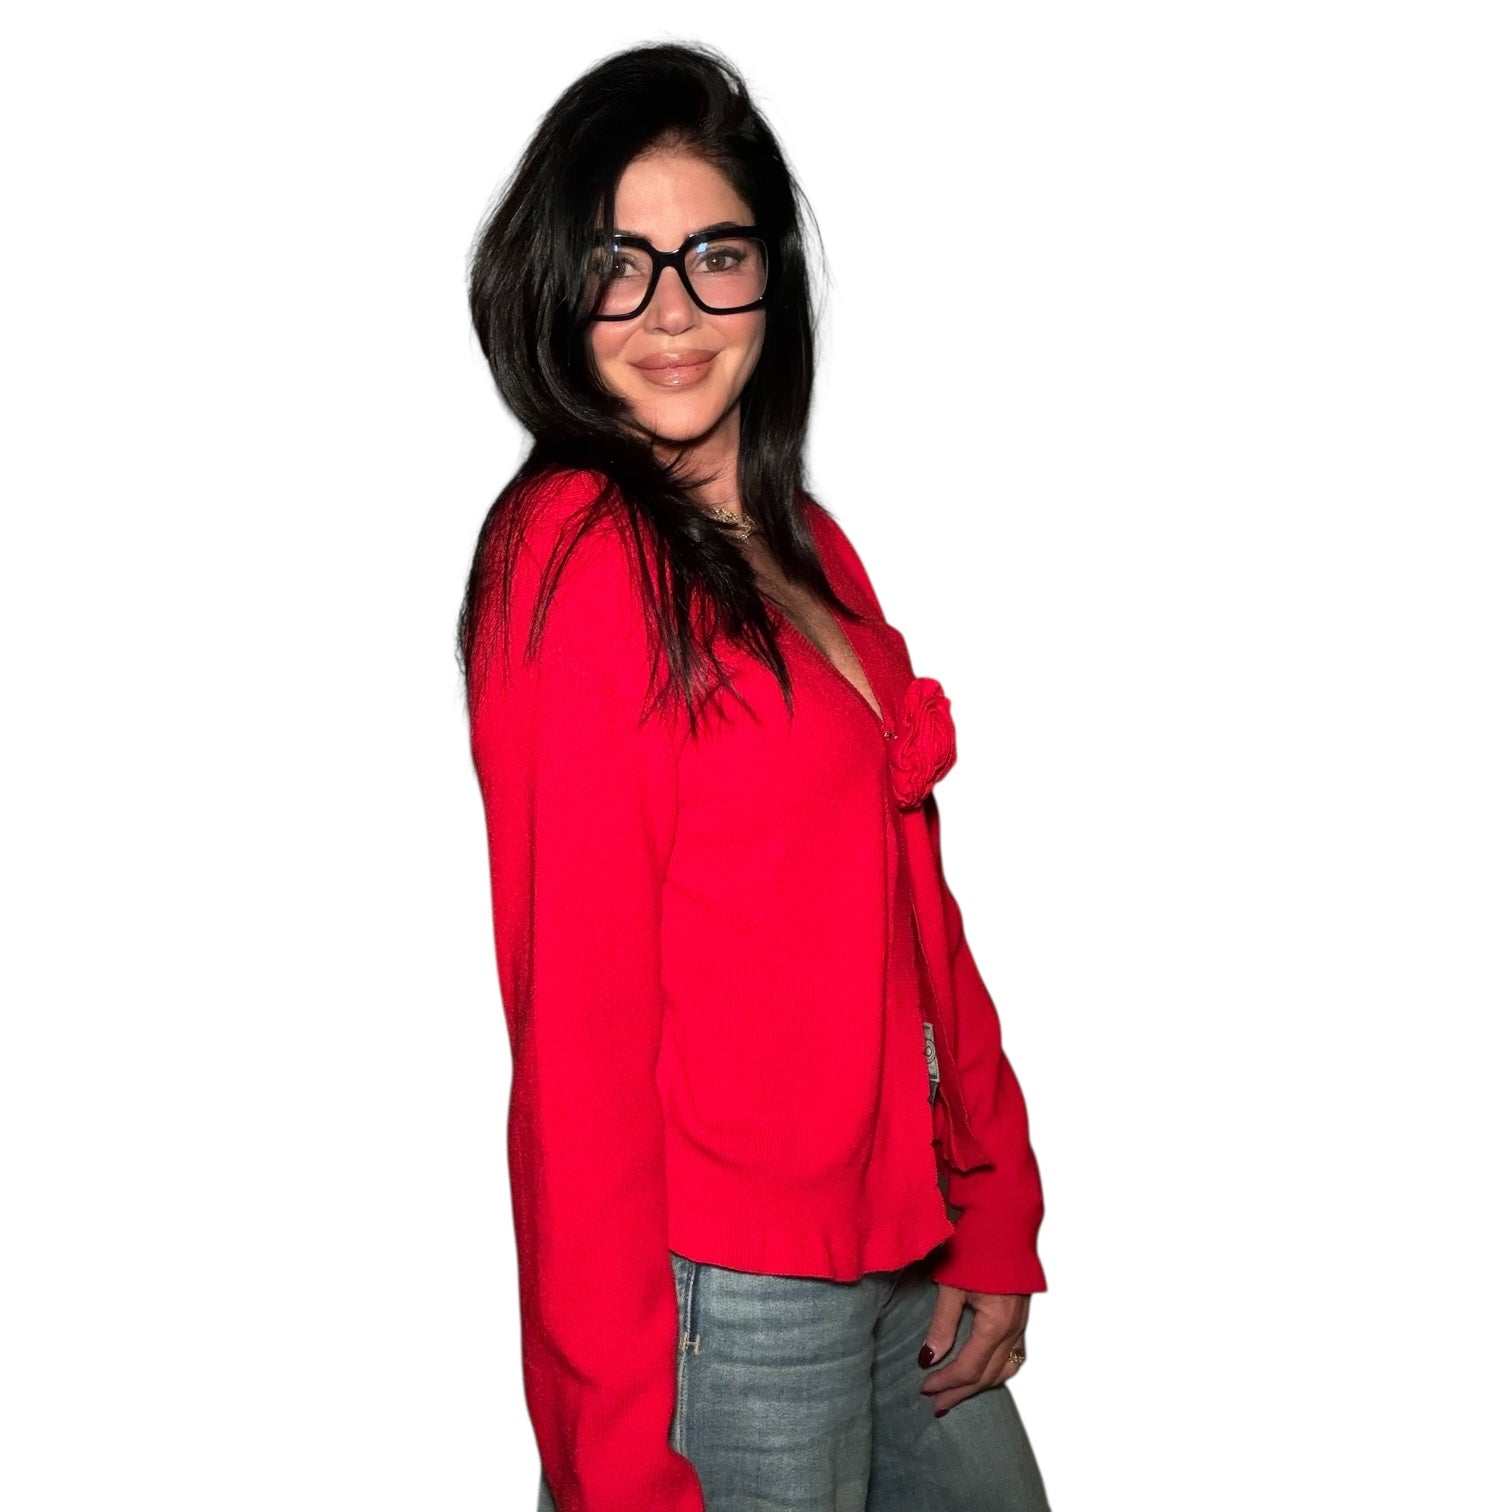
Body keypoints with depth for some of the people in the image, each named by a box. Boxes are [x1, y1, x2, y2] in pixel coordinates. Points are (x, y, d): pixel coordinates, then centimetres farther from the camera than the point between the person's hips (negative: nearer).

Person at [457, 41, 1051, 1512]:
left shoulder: (802, 544, 9)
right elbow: (577, 1016, -19)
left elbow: (912, 902, 11)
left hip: (903, 1259, 8)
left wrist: (995, 1219, 7)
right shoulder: (578, 551, -17)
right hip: (728, 1296, -8)